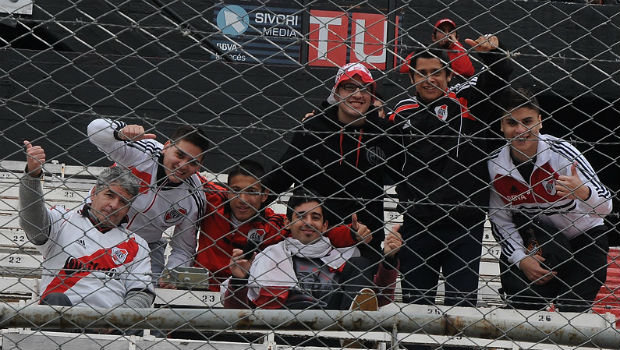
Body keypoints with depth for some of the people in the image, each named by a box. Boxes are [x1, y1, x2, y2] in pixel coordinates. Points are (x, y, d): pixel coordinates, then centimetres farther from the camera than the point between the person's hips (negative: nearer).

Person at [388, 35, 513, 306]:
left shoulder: (467, 100, 0)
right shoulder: (401, 113, 6)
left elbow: (500, 75, -11)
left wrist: (491, 51, -28)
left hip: (464, 222, -2)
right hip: (417, 224, 2)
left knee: (462, 300, 3)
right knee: (415, 300, 10)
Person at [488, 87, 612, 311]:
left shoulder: (560, 152, -26)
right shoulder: (495, 165, -16)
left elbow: (605, 206, -27)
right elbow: (500, 220, -5)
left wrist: (582, 192, -49)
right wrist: (522, 259, -18)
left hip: (585, 236, -2)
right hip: (536, 235, 2)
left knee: (571, 309, -12)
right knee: (521, 300, -14)